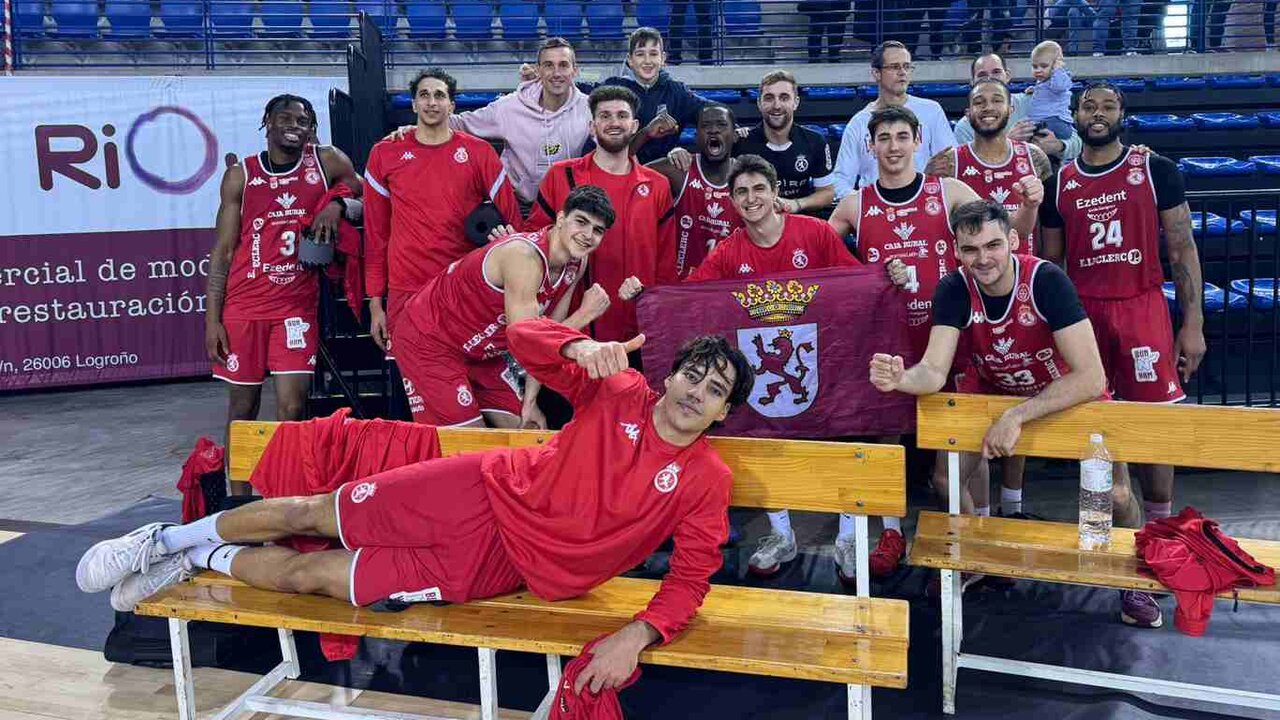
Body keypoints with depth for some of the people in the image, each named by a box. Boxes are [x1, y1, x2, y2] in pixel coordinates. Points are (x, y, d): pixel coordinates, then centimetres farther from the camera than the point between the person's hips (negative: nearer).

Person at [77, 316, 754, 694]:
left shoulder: (706, 483, -9)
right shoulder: (619, 392, -5)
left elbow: (691, 579, -11)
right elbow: (522, 336, -8)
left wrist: (636, 635, -29)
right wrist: (581, 347, -30)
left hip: (505, 566, -1)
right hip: (484, 491, 1)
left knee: (313, 576, -2)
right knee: (311, 512, 2)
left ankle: (202, 560, 27)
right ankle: (168, 539, 30)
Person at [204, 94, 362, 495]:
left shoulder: (328, 163, 3)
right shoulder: (240, 176, 3)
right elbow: (222, 250, 3)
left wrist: (337, 205, -9)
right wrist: (212, 319, -3)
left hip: (298, 304, 0)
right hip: (243, 306, 0)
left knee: (292, 407, -8)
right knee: (242, 407, 7)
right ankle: (238, 499, 18)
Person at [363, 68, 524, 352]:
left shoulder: (478, 152, 4)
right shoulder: (384, 154, 6)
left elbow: (510, 218, 5)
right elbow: (375, 233, 7)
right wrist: (375, 303, 4)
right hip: (405, 293, 0)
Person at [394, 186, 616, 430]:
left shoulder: (577, 262, -4)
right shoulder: (524, 256, -31)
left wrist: (530, 401, -1)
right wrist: (585, 314, -22)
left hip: (482, 350, 9)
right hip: (428, 341, -8)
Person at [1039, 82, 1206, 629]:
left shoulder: (1155, 170, 4)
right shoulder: (1058, 184, 10)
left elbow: (1182, 250, 3)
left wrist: (1193, 324, -3)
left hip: (1142, 311, -2)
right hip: (1080, 316, 2)